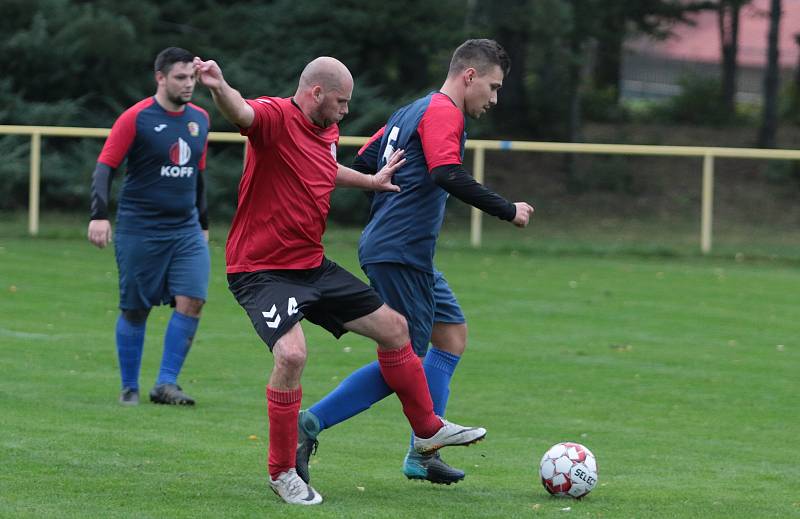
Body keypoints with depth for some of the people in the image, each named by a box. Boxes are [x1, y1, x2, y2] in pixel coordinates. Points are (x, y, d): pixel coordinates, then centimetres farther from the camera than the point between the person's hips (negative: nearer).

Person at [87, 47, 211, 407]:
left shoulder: (199, 119, 9)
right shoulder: (136, 118, -9)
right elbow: (104, 167, -11)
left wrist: (202, 223, 23)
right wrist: (99, 215, -23)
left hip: (186, 229, 5)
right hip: (139, 229, -5)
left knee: (192, 301, -11)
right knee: (134, 310, 1)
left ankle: (166, 384, -4)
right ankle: (129, 388, 15)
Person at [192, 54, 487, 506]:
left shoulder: (328, 131, 7)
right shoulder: (276, 117, -19)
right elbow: (240, 112, -43)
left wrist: (371, 181, 34)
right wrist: (219, 87, -64)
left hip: (313, 265, 9)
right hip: (261, 269, -9)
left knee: (393, 327, 15)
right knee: (292, 353, -30)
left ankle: (428, 431, 36)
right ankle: (282, 472, -12)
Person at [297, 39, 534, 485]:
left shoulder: (412, 111, 18)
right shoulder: (443, 112, -11)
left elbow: (364, 163, 19)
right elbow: (448, 175, -26)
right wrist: (509, 211, -20)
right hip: (401, 254, -11)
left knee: (452, 333, 15)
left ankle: (424, 454, 14)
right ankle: (309, 425, -11)